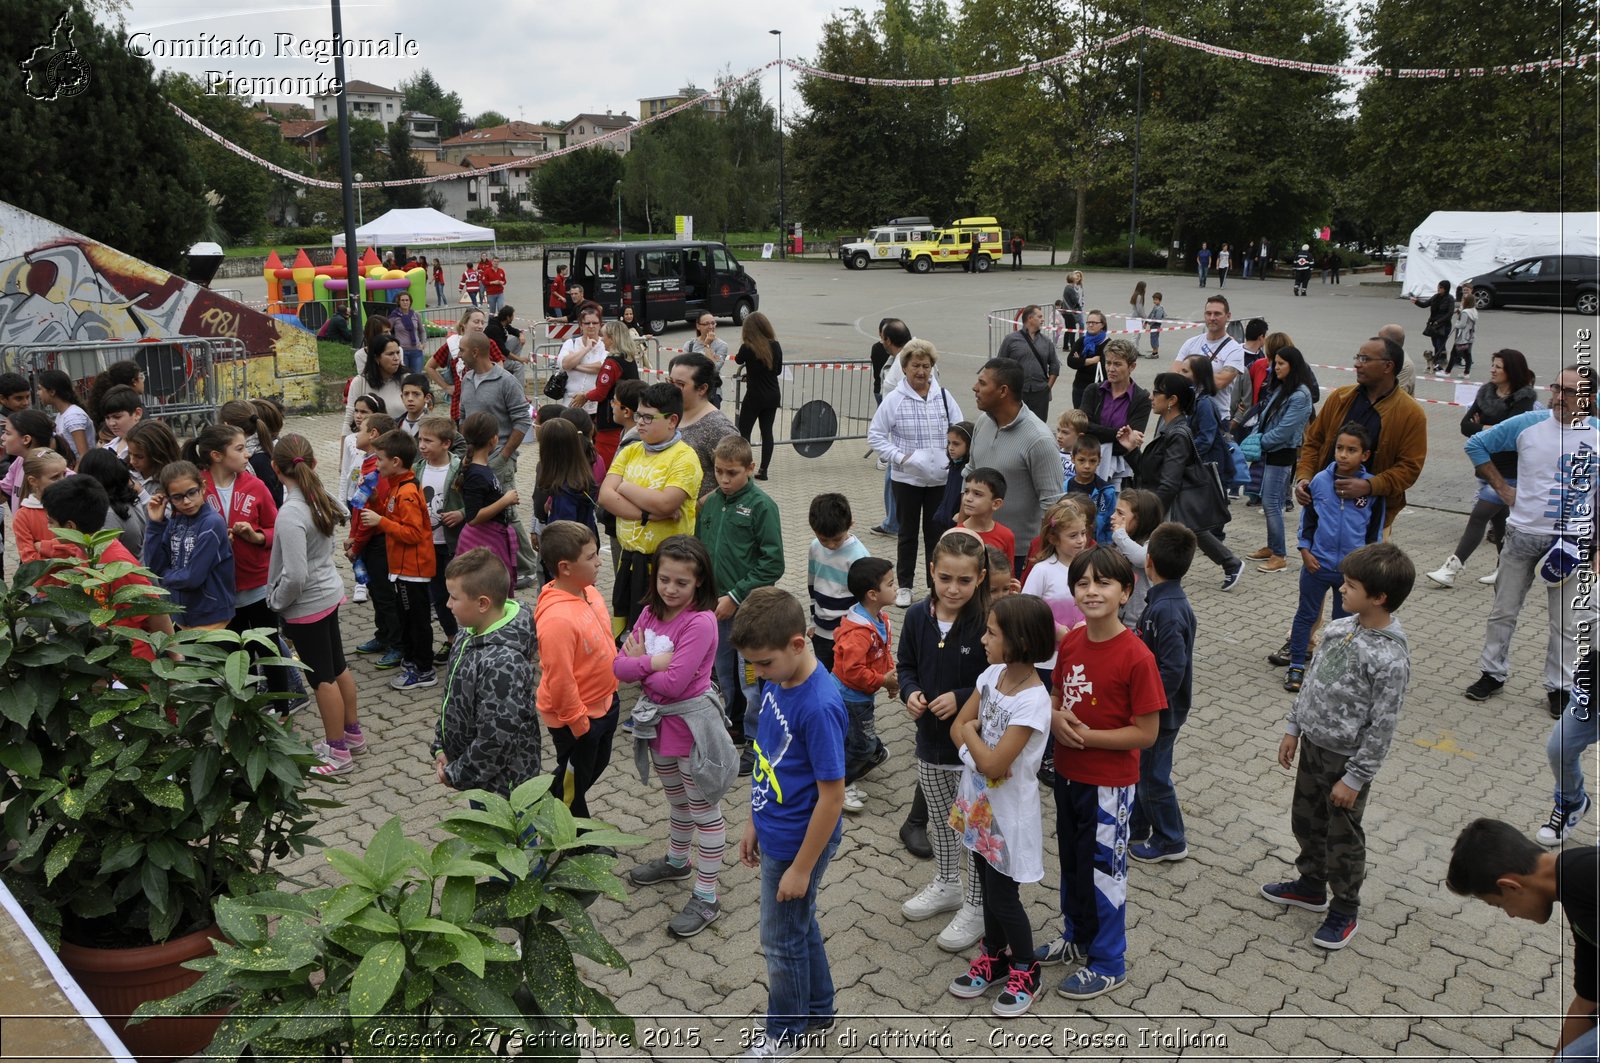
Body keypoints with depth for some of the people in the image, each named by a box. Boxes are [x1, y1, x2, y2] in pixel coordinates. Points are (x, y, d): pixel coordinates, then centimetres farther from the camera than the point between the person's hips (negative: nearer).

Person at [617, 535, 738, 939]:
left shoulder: (701, 622, -24)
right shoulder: (651, 613, -1)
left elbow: (673, 682, -29)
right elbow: (619, 665, -6)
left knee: (704, 811, 7)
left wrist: (638, 663, -14)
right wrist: (652, 663, -23)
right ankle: (676, 861, 49)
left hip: (691, 723, -7)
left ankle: (706, 898, 17)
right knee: (677, 800, 28)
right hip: (658, 720, 7)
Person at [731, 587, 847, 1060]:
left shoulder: (819, 706, -31)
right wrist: (754, 822, 13)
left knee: (782, 940, 13)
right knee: (800, 925, 25)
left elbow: (832, 796, -24)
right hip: (774, 834, 8)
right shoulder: (776, 682, -5)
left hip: (798, 844, -8)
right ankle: (817, 1008, 47)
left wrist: (801, 868, -17)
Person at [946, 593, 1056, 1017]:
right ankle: (994, 957, 41)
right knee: (989, 884, 22)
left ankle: (1025, 972, 29)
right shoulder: (992, 675, -5)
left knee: (1002, 896, 8)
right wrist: (977, 749, -17)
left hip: (1009, 811, -7)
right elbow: (957, 726, 2)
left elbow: (993, 764, -28)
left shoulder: (1033, 701, -29)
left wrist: (971, 733, -12)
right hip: (980, 802, 7)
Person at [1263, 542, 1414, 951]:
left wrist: (1354, 779, -17)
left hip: (1347, 760, -7)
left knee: (1342, 838, 11)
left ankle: (1344, 910, 31)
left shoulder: (1390, 658, -26)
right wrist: (1293, 728, 10)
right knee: (1305, 821, 23)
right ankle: (1311, 886, 44)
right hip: (1314, 746, 7)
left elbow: (1381, 728, -21)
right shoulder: (1339, 628, -4)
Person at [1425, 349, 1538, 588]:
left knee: (1478, 517, -11)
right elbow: (1466, 425, -2)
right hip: (1487, 466, 7)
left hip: (1508, 472, -7)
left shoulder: (1524, 400, -11)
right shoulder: (1486, 393, 7)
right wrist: (1490, 430, -15)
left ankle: (1451, 569, -13)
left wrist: (1482, 429, -10)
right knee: (1498, 519, 15)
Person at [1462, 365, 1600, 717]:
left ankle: (1559, 686, 23)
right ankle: (1493, 673, 27)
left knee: (1567, 623, 8)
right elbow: (1476, 445, 5)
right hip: (1522, 536, 1)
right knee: (1503, 611, 12)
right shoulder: (1529, 424, -6)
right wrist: (1500, 486, 0)